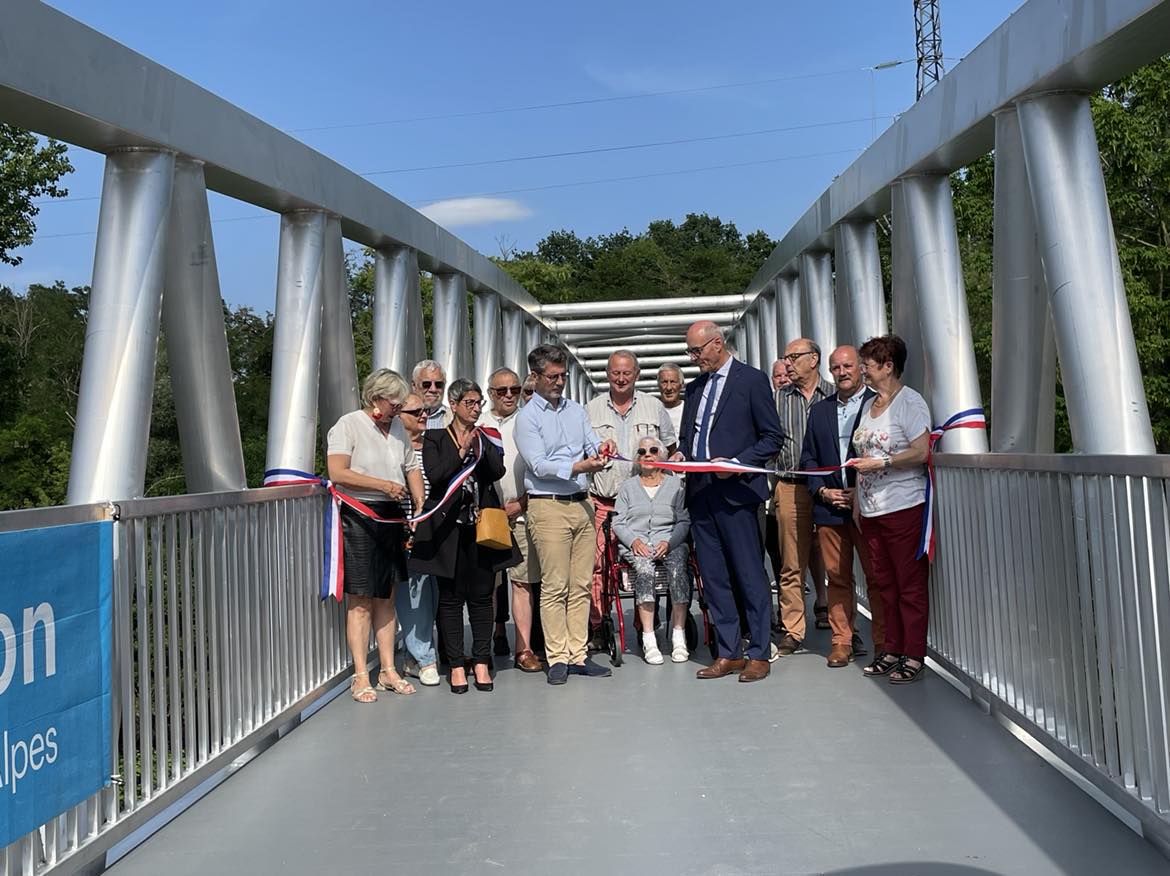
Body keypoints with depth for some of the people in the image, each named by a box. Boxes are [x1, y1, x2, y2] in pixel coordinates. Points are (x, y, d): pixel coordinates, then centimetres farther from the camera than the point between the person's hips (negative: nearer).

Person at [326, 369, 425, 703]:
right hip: (359, 517, -6)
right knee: (360, 600, -3)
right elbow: (337, 473, -14)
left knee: (387, 598, 11)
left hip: (392, 518, 7)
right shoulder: (348, 424, -5)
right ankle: (360, 676, 3)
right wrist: (383, 485, -17)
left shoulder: (397, 427, 16)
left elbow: (411, 469, 20)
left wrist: (421, 509, 7)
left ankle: (388, 670, 18)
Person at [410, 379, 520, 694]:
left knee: (482, 596, 5)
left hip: (482, 526, 2)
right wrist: (461, 453, -17)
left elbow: (498, 471, -2)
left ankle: (481, 662, 13)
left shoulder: (485, 438, 13)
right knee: (451, 597, 3)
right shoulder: (435, 439, 5)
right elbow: (434, 476, -10)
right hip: (449, 528, -2)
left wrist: (482, 445, -12)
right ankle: (457, 665, 11)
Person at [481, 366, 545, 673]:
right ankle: (495, 636, 19)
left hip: (521, 513, -1)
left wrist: (521, 504, -5)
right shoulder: (477, 425, 11)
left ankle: (524, 649, 3)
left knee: (522, 582, -2)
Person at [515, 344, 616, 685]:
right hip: (548, 506, -5)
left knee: (581, 584, 7)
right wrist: (579, 467, -23)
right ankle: (558, 658, 5)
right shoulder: (527, 417, -2)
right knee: (554, 586, -3)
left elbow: (591, 445, 12)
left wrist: (601, 447, -12)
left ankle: (578, 655, 13)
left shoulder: (576, 410, 16)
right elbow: (539, 465, -12)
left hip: (582, 504, 6)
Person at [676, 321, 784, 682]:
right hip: (700, 491, 7)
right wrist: (680, 454, 4)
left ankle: (759, 654, 10)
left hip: (735, 490, -6)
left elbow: (773, 438, -3)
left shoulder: (751, 379, -1)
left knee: (749, 574, -1)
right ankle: (728, 653, 17)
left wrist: (737, 463, -14)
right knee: (713, 576, 8)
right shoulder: (694, 387, 18)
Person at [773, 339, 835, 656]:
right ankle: (792, 631, 10)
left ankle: (825, 607, 26)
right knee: (792, 563, 3)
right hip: (790, 488, 1)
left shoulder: (835, 395, 4)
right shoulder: (779, 397, 9)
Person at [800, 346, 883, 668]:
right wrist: (823, 491, 0)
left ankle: (884, 643, 10)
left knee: (877, 577, 1)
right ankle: (842, 641, 14)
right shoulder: (819, 410, 15)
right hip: (829, 506, 4)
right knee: (837, 577, 7)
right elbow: (808, 457, 15)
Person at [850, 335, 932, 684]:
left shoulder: (909, 402, -6)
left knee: (910, 585, -1)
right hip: (871, 510, 8)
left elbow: (922, 452, -16)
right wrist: (856, 502, 15)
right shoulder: (868, 405, 17)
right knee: (885, 583, 11)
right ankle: (892, 650, 20)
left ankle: (914, 656, 6)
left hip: (904, 507, -8)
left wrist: (880, 463, -15)